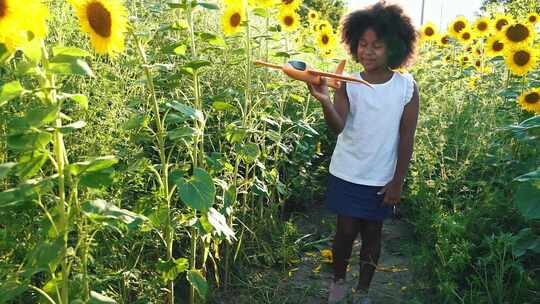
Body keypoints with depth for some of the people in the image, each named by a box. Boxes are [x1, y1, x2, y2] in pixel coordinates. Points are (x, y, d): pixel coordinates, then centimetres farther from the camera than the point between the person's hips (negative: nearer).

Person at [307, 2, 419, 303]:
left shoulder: (407, 87, -9)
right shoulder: (349, 85, -10)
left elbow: (406, 139, -5)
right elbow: (338, 126, -24)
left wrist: (398, 181, -4)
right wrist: (324, 100, -44)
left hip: (382, 179, 1)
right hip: (348, 175, 0)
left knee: (372, 233, 13)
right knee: (346, 231, 8)